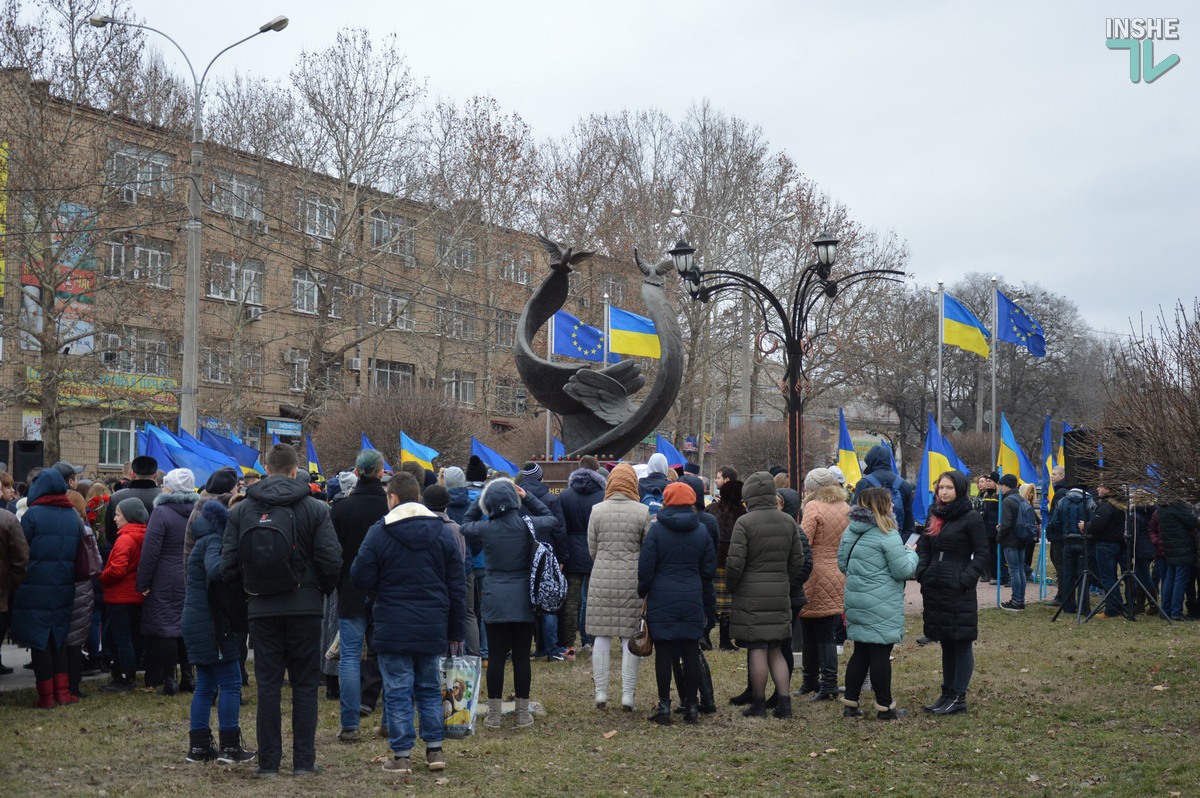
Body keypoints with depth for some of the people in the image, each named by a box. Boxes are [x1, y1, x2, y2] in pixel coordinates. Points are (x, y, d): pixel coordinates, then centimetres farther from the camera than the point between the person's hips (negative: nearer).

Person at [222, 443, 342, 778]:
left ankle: (268, 762, 9)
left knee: (268, 684, 7)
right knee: (305, 684, 7)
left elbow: (228, 564, -2)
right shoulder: (315, 509, -5)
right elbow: (331, 561, -10)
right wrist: (323, 589, 10)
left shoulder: (241, 510, 0)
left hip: (262, 609, 1)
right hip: (305, 606, -1)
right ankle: (304, 761, 8)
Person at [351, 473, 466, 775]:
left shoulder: (379, 532, -8)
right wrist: (456, 629, 12)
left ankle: (401, 756, 4)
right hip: (432, 625, 4)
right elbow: (458, 584, 6)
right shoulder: (442, 531, 4)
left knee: (398, 691, 2)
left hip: (393, 626, -4)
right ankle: (435, 750, 17)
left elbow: (361, 577, -7)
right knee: (430, 688, 16)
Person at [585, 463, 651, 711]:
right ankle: (628, 695, 6)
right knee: (630, 638, 5)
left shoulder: (597, 511, 0)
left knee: (602, 636, 7)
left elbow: (592, 549, 7)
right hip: (633, 579, -1)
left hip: (602, 579, 1)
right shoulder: (642, 512, -4)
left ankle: (601, 693, 11)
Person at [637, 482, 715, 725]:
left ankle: (664, 706, 4)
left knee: (663, 652, 3)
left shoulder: (656, 529, -5)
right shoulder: (702, 531, 5)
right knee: (691, 653, 7)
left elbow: (645, 568, -6)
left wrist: (641, 594, 8)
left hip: (662, 600, -2)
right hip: (692, 601, 3)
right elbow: (709, 572, 9)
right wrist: (710, 606, 16)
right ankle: (691, 707, 11)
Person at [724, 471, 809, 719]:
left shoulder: (744, 522, -11)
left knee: (757, 650, 0)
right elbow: (798, 560, 10)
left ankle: (758, 705, 5)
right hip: (780, 594, 5)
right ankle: (784, 701, 8)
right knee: (775, 650, 13)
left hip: (751, 594, -5)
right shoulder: (788, 522, 7)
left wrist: (730, 587, 3)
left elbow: (735, 563, -14)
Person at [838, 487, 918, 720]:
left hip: (856, 602, 7)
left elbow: (842, 563, 16)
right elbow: (904, 570, -13)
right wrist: (911, 553, 6)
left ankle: (850, 703, 17)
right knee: (881, 654, 0)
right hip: (881, 605, -7)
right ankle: (884, 707, 8)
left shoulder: (850, 531, 7)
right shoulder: (887, 535, -15)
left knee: (860, 652, 14)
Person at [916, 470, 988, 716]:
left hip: (958, 591, -7)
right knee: (946, 643, 13)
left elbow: (981, 553, -8)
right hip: (935, 588, 7)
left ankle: (959, 698, 2)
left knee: (961, 643, -1)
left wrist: (965, 580, -16)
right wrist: (922, 573, 2)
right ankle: (947, 693, 19)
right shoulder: (934, 516, 13)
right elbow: (924, 548, 17)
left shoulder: (971, 518, -7)